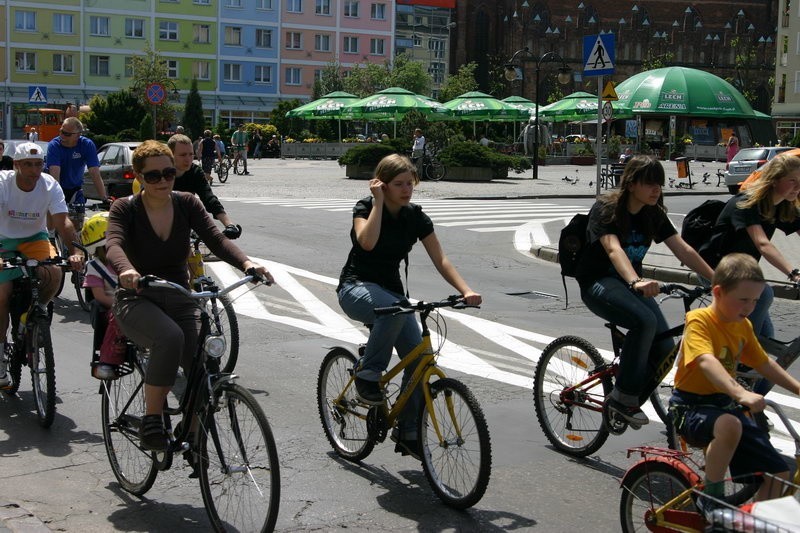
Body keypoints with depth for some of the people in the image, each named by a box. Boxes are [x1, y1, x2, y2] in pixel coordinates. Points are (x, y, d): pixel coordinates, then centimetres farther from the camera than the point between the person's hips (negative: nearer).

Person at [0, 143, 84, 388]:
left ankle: (40, 309, 3)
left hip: (35, 238, 1)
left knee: (54, 273, -28)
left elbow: (63, 222, -22)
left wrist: (74, 252, -38)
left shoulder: (50, 186, -17)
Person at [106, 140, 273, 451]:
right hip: (137, 300, -3)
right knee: (170, 337, -36)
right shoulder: (125, 209, -5)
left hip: (178, 299, 3)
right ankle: (151, 422, -22)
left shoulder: (187, 204, 3)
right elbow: (114, 244, -25)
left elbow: (216, 239, -11)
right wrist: (126, 270, -49)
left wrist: (247, 264, -31)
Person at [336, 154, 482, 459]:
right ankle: (367, 376, -21)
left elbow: (440, 260, -5)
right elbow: (367, 242, -31)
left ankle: (408, 433, 1)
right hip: (356, 288, -5)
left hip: (391, 291, 5)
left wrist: (466, 290, -20)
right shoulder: (366, 207, -9)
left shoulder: (416, 217, 1)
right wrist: (379, 202, -23)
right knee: (394, 310, -39)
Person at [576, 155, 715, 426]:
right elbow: (613, 249, -33)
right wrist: (636, 282, -51)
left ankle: (629, 403, 9)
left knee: (664, 348, -13)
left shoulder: (654, 214, 3)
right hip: (598, 283, -6)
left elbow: (683, 249, -2)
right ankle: (623, 396, -20)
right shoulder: (606, 209, -17)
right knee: (645, 321, -34)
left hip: (632, 283, 6)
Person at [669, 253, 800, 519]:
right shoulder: (699, 320, -18)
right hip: (691, 407, -7)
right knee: (729, 425, -41)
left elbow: (763, 363, 21)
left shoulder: (743, 326, 7)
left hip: (726, 405, 8)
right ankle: (711, 499, -22)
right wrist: (741, 393, -49)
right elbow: (706, 361, -35)